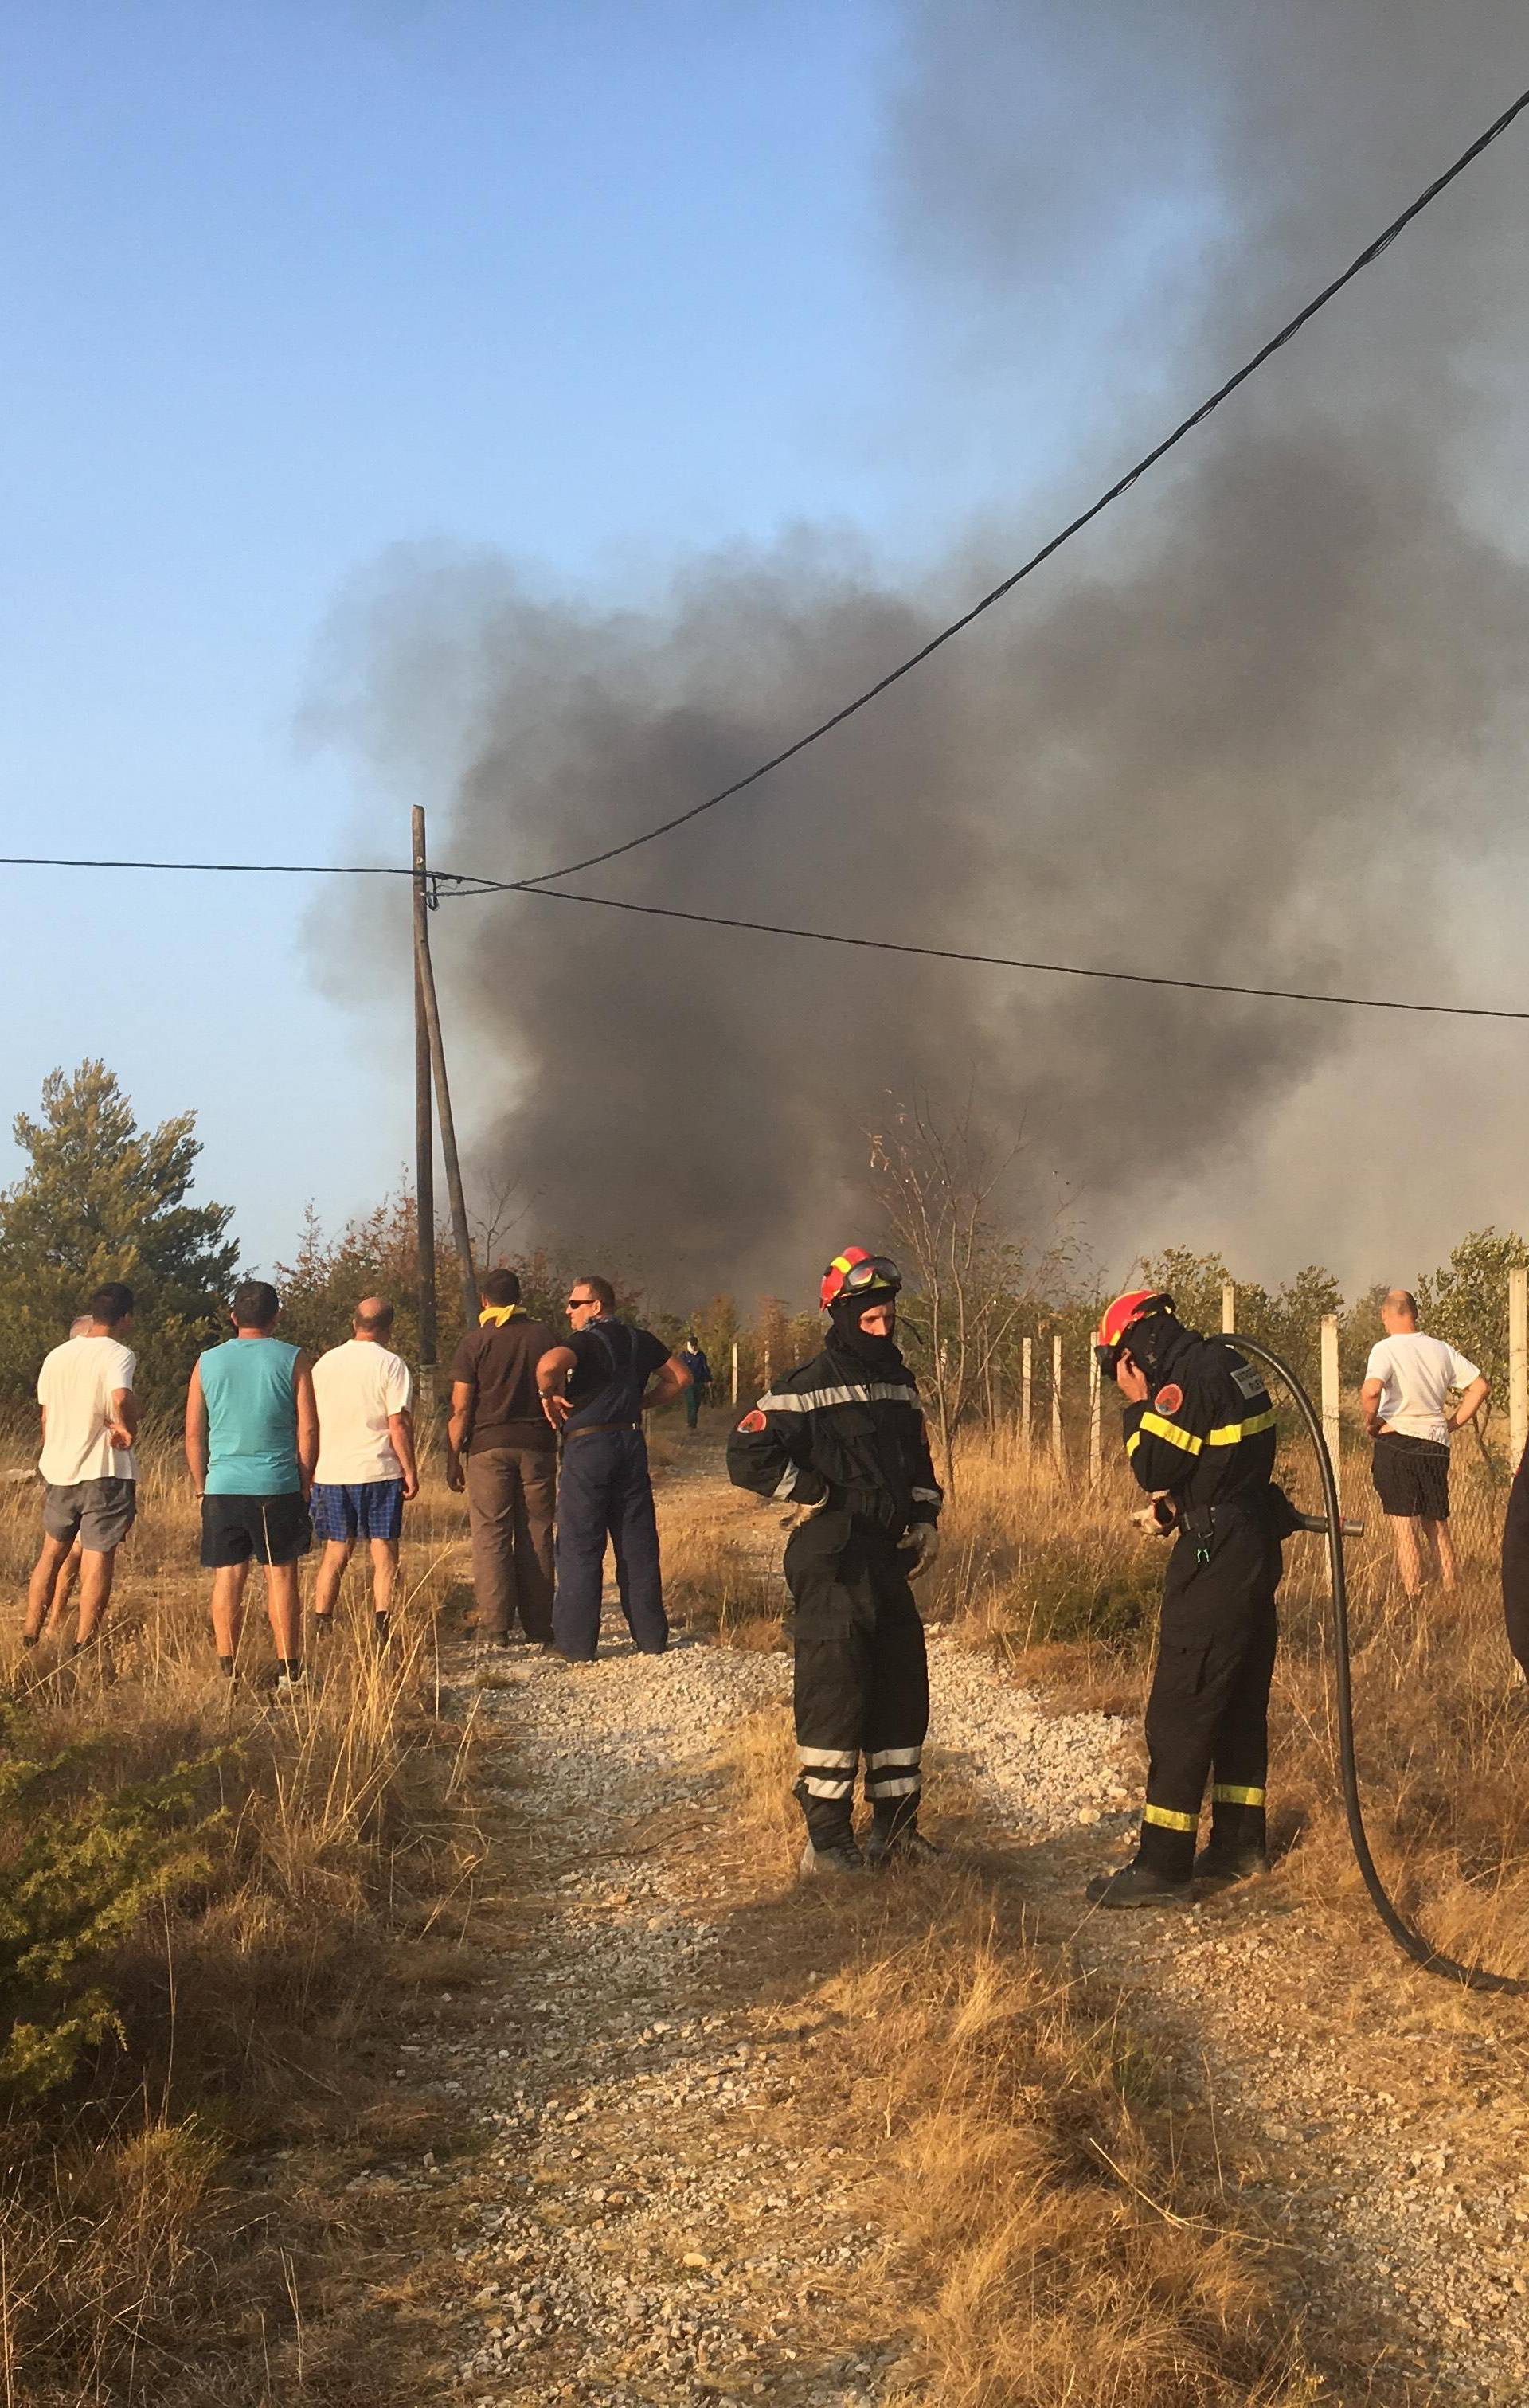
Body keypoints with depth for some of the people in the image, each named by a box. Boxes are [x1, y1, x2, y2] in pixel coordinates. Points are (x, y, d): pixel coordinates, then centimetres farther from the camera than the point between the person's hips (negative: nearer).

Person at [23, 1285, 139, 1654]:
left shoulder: (56, 1356, 9)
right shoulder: (117, 1354, -11)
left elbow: (47, 1419, 16)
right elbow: (121, 1399, -31)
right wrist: (127, 1429, -11)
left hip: (59, 1470, 6)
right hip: (105, 1472, -6)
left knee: (52, 1552, 20)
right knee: (98, 1560, 1)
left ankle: (29, 1638, 22)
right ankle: (83, 1646, 1)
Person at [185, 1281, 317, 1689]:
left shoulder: (208, 1362, 6)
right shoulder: (294, 1360, 0)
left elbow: (193, 1434, 7)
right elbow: (308, 1430, -2)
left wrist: (201, 1487, 16)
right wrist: (304, 1485, 8)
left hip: (222, 1487, 2)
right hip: (277, 1486, -2)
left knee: (228, 1579, 6)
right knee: (281, 1577, 4)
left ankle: (227, 1672, 6)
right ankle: (288, 1672, 4)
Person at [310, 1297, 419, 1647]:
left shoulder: (325, 1363, 9)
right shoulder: (390, 1364, -6)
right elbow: (399, 1423, -11)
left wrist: (310, 1470, 24)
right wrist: (410, 1470, -4)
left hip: (330, 1472, 4)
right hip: (378, 1471, -4)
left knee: (336, 1551, 13)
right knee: (384, 1551, 1)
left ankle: (320, 1625, 12)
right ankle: (381, 1627, -7)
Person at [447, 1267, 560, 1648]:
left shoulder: (475, 1342, -2)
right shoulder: (544, 1336, 6)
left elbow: (461, 1409, -6)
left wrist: (452, 1459, 1)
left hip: (490, 1446, -2)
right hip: (537, 1445, 2)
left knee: (491, 1536, 1)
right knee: (536, 1535, 7)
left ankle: (497, 1626, -4)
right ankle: (539, 1627, 8)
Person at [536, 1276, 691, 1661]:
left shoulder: (587, 1342, -9)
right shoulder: (640, 1340, 11)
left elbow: (549, 1364, -29)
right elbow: (679, 1378, 20)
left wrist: (550, 1394, -10)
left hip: (588, 1444, -6)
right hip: (632, 1442, 6)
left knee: (579, 1546, -1)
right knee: (638, 1545, 10)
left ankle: (576, 1644, -1)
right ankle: (651, 1638, 12)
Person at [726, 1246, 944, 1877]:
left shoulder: (899, 1383, 15)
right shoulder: (807, 1387, -10)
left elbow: (918, 1461, 27)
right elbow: (748, 1457, -16)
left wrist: (925, 1520, 12)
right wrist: (817, 1496, -13)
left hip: (889, 1561, 8)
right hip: (832, 1562, -8)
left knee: (903, 1688, 10)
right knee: (834, 1691, -8)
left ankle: (896, 1827, 21)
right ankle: (826, 1839, -2)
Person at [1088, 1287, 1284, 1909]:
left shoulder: (1190, 1380, -17)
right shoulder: (1225, 1363, 12)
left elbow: (1155, 1468, -17)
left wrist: (1138, 1403, -6)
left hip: (1216, 1556, -10)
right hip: (1256, 1548, 10)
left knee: (1179, 1714, -7)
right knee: (1240, 1705, 17)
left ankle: (1163, 1868, -6)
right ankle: (1240, 1845, 26)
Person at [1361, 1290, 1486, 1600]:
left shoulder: (1385, 1349, -10)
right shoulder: (1441, 1349, 6)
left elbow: (1371, 1390, -28)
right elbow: (1479, 1387, 5)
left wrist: (1371, 1421, -10)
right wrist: (1452, 1423, 10)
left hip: (1396, 1440, -5)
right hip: (1436, 1444, 5)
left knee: (1404, 1528, -1)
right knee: (1438, 1527, 15)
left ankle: (1413, 1598, -3)